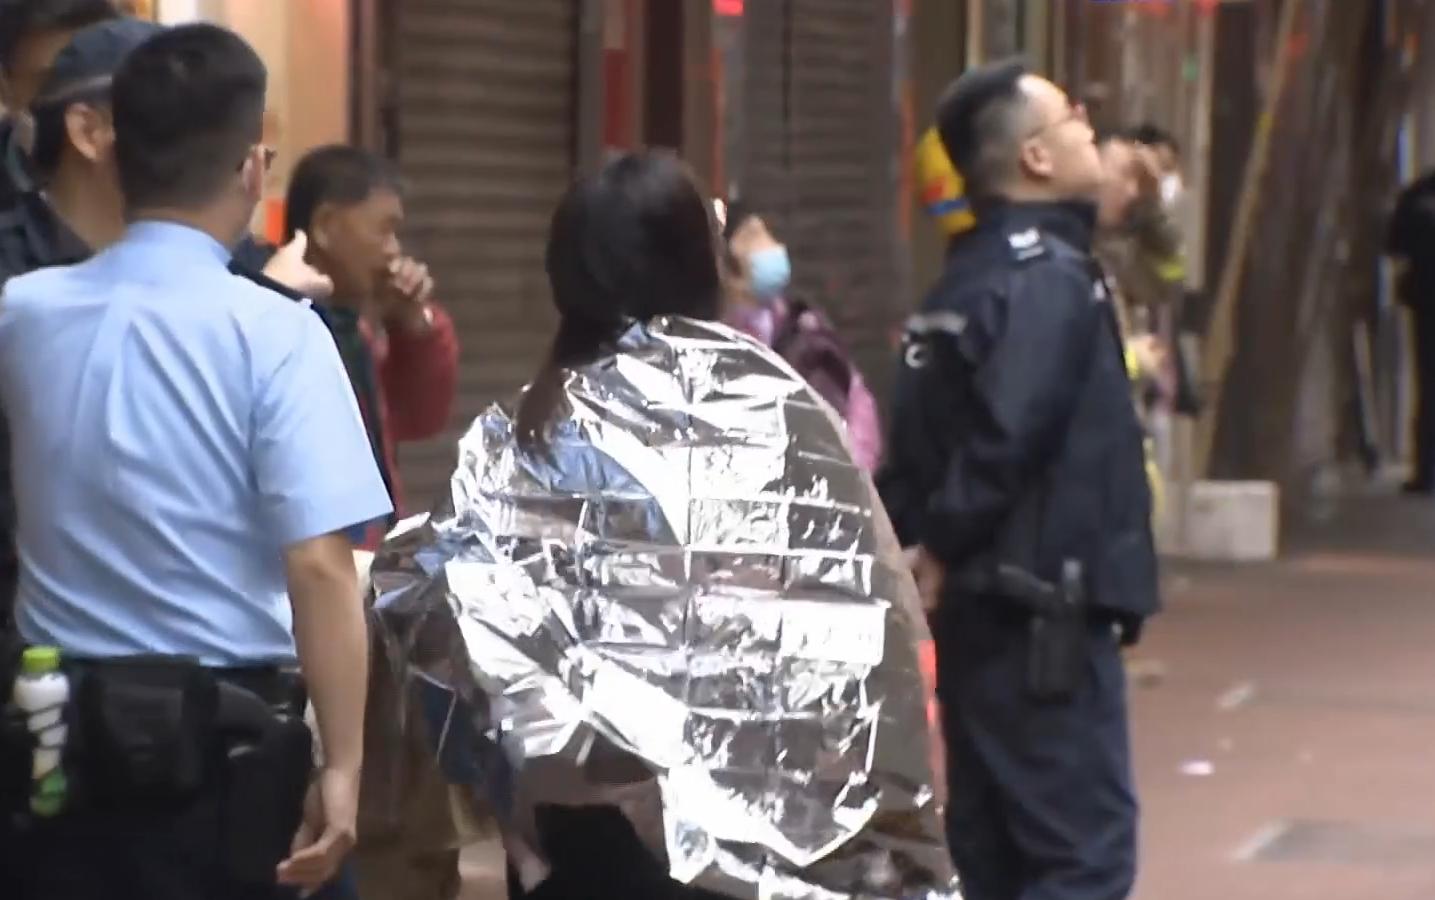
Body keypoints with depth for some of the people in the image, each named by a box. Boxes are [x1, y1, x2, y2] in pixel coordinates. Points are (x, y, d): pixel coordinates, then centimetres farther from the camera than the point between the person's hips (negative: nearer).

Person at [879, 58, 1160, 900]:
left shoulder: (970, 275, 14)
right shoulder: (1053, 274, -14)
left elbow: (914, 442, 13)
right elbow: (1007, 434, -26)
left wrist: (923, 544, 7)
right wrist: (944, 549, -14)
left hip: (982, 607, 9)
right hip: (1047, 611, -9)